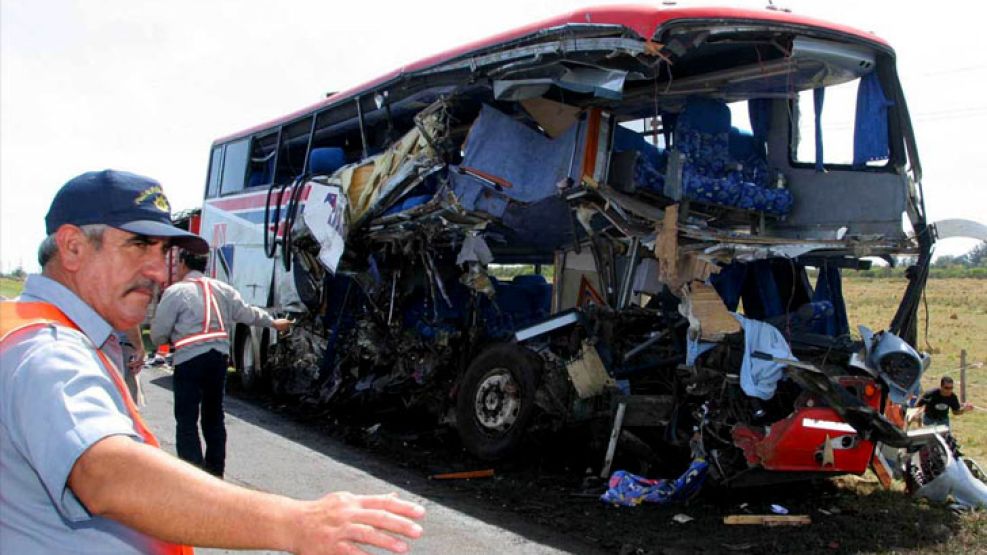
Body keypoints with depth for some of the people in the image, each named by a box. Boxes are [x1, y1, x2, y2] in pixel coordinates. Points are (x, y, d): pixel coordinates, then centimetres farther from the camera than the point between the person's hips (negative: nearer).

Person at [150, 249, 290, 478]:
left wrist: (173, 338, 19)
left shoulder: (175, 292, -4)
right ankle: (215, 471, 28)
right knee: (214, 416, 19)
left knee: (186, 421, -1)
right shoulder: (223, 289, 13)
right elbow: (248, 313, 21)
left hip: (189, 360, -6)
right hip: (219, 357, 6)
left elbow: (157, 336, -4)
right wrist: (274, 322, 37)